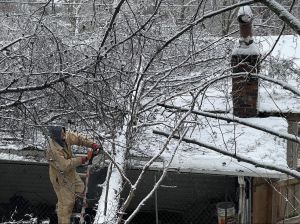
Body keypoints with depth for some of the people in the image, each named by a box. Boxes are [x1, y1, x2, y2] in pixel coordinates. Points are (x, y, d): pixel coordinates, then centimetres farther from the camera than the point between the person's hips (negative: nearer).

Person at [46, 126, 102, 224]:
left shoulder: (65, 136, -18)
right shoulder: (54, 151, -38)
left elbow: (78, 138, -12)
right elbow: (65, 165, -39)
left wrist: (93, 144, -25)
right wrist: (83, 159, -39)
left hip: (70, 172, 8)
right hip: (60, 177, -8)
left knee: (80, 189, 28)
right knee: (66, 203, 2)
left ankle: (60, 205, 46)